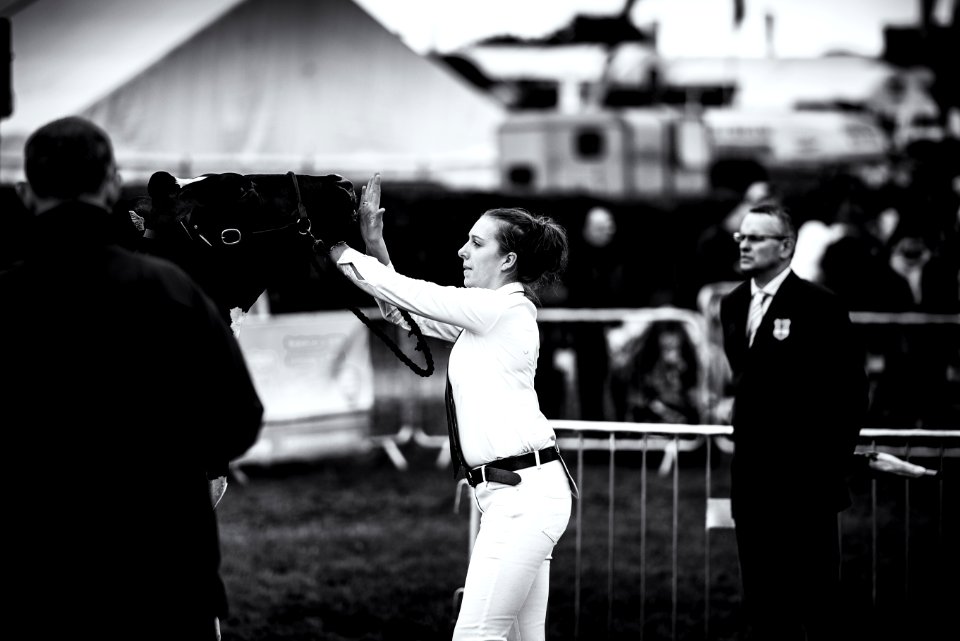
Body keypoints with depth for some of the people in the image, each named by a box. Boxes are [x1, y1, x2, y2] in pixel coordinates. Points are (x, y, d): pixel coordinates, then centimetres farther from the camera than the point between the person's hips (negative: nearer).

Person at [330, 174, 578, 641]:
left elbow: (407, 295, -9)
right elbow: (403, 313, 21)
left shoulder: (501, 308, -10)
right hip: (519, 492, 10)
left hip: (522, 493, -10)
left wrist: (339, 252, 1)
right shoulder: (485, 315, 17)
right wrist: (374, 242, 11)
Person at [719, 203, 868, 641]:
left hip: (804, 478, -6)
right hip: (752, 480, 7)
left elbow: (850, 392, -9)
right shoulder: (733, 304, 11)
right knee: (763, 602, 9)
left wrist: (833, 468, -11)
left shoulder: (820, 306, -9)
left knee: (815, 596, -2)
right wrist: (743, 441, 11)